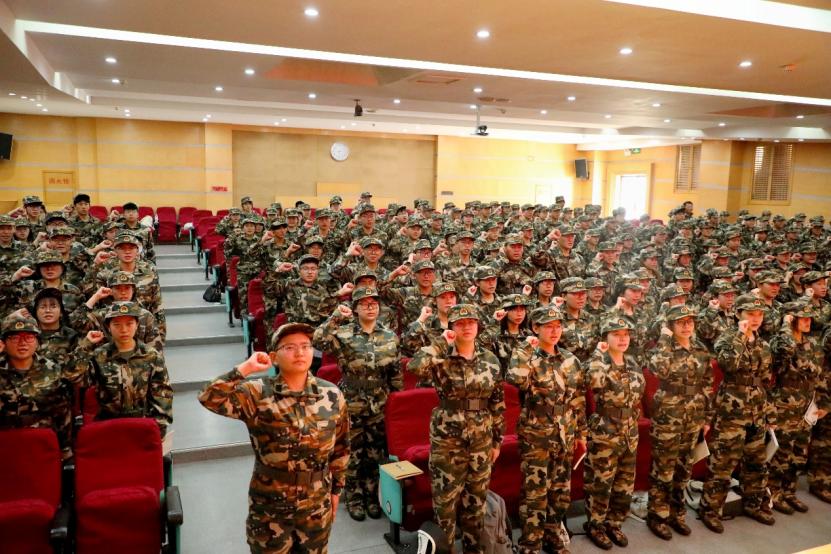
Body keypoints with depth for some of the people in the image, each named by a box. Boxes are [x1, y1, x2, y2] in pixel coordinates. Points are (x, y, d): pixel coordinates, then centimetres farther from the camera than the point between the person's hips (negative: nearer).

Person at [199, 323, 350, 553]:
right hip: (269, 508, -2)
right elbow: (209, 398, -28)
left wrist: (336, 489, 8)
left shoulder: (332, 395, -8)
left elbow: (341, 446, 3)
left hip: (317, 507, 2)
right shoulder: (258, 394, -15)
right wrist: (245, 369, -28)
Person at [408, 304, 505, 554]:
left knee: (476, 501, 16)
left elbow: (498, 404, 7)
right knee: (445, 502, 7)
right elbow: (414, 367, -33)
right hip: (447, 442, -3)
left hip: (481, 442, 3)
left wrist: (497, 440, 8)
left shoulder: (490, 360, 0)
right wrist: (441, 343, -23)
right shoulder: (440, 359, -10)